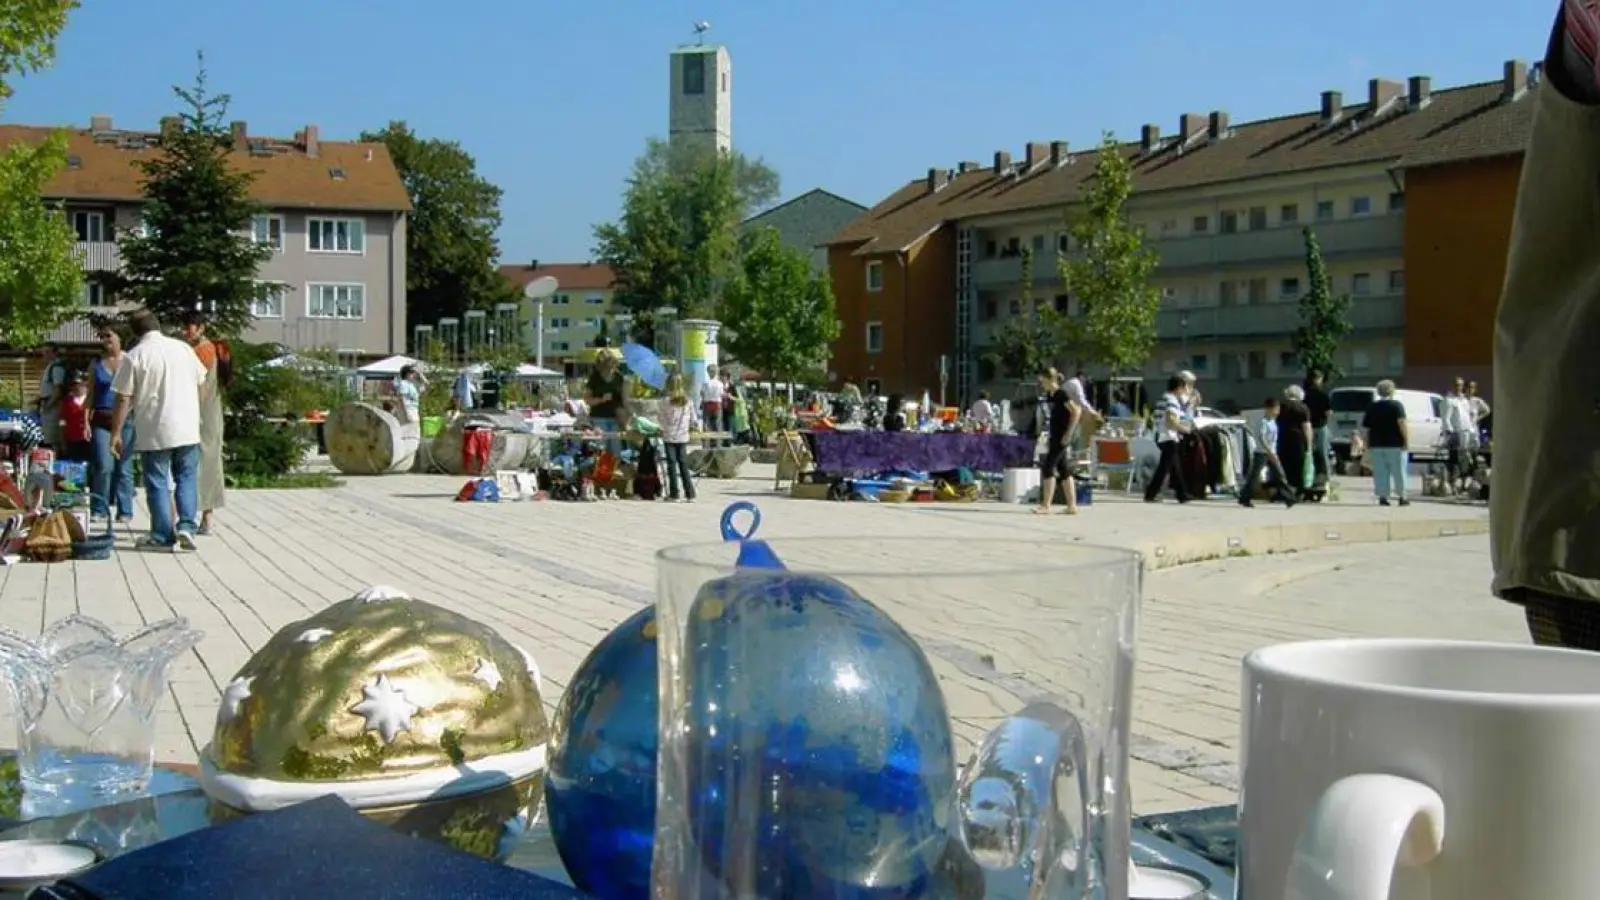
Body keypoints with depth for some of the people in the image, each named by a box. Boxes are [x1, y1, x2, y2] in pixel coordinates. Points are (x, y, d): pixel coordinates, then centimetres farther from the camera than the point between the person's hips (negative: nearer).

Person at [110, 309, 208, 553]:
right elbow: (200, 383, 13)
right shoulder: (183, 348, 4)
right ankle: (187, 526, 0)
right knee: (187, 478, 14)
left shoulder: (135, 356, -7)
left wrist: (116, 433, -1)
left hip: (153, 432, -3)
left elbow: (123, 399, -8)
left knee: (157, 483, 6)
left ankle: (163, 535, 9)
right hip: (187, 429, 3)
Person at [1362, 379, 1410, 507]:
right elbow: (1402, 423, -17)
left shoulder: (1372, 407, 11)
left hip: (1376, 444, 4)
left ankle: (1382, 497, -1)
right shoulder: (1397, 405, -3)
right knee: (1398, 471, 3)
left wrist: (1367, 444, 16)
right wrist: (1406, 439, -15)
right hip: (1395, 444, -4)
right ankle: (1401, 497, 4)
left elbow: (1364, 429, 10)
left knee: (1380, 472, 3)